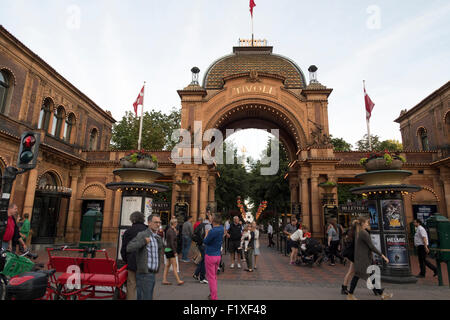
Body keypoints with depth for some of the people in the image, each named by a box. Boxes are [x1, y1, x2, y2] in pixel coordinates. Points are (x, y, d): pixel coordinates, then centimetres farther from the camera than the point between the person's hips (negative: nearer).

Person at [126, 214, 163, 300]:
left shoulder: (158, 238, 13)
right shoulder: (142, 235, -11)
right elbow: (129, 248, -24)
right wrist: (144, 241, -27)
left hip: (151, 274, 8)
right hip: (144, 274, -8)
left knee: (141, 298, 16)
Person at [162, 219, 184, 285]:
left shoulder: (170, 230, 12)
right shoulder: (171, 231, -17)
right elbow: (172, 243, -21)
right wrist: (175, 252, -19)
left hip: (168, 250, 10)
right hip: (170, 250, -10)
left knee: (167, 265, 11)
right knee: (174, 266, -5)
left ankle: (164, 280, 15)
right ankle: (178, 281, -1)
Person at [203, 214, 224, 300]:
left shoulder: (212, 231, -24)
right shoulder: (222, 229, -3)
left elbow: (205, 241, -12)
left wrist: (206, 233, 2)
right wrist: (211, 219, 29)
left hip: (210, 256, -7)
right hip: (218, 256, 7)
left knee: (211, 277, 2)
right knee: (214, 276, 20)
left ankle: (214, 297, 6)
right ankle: (213, 294, 32)